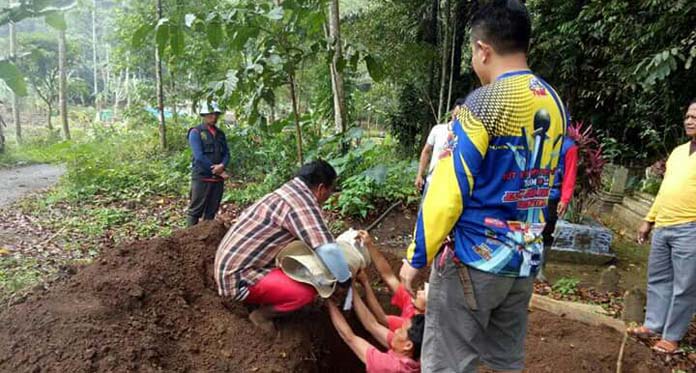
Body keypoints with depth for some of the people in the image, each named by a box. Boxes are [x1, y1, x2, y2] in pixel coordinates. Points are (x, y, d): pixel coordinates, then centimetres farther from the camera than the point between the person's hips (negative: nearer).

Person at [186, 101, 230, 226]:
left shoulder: (220, 133, 15)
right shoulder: (196, 132, -4)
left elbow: (226, 153, 9)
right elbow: (199, 156, -13)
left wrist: (222, 166, -13)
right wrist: (216, 170, -13)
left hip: (218, 178, 6)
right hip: (201, 177, -6)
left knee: (211, 210, 11)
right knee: (196, 210, -1)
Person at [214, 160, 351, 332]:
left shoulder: (291, 192, 10)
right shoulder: (301, 201, -21)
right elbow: (328, 250, -28)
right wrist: (345, 280, -12)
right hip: (238, 276, -10)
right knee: (306, 292, -22)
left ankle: (262, 300, 14)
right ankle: (261, 315, 1)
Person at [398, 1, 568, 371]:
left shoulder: (483, 104, -16)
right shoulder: (554, 104, 6)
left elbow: (447, 192, -17)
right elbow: (546, 185, 14)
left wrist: (416, 257, -7)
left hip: (474, 260, -7)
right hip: (526, 260, 8)